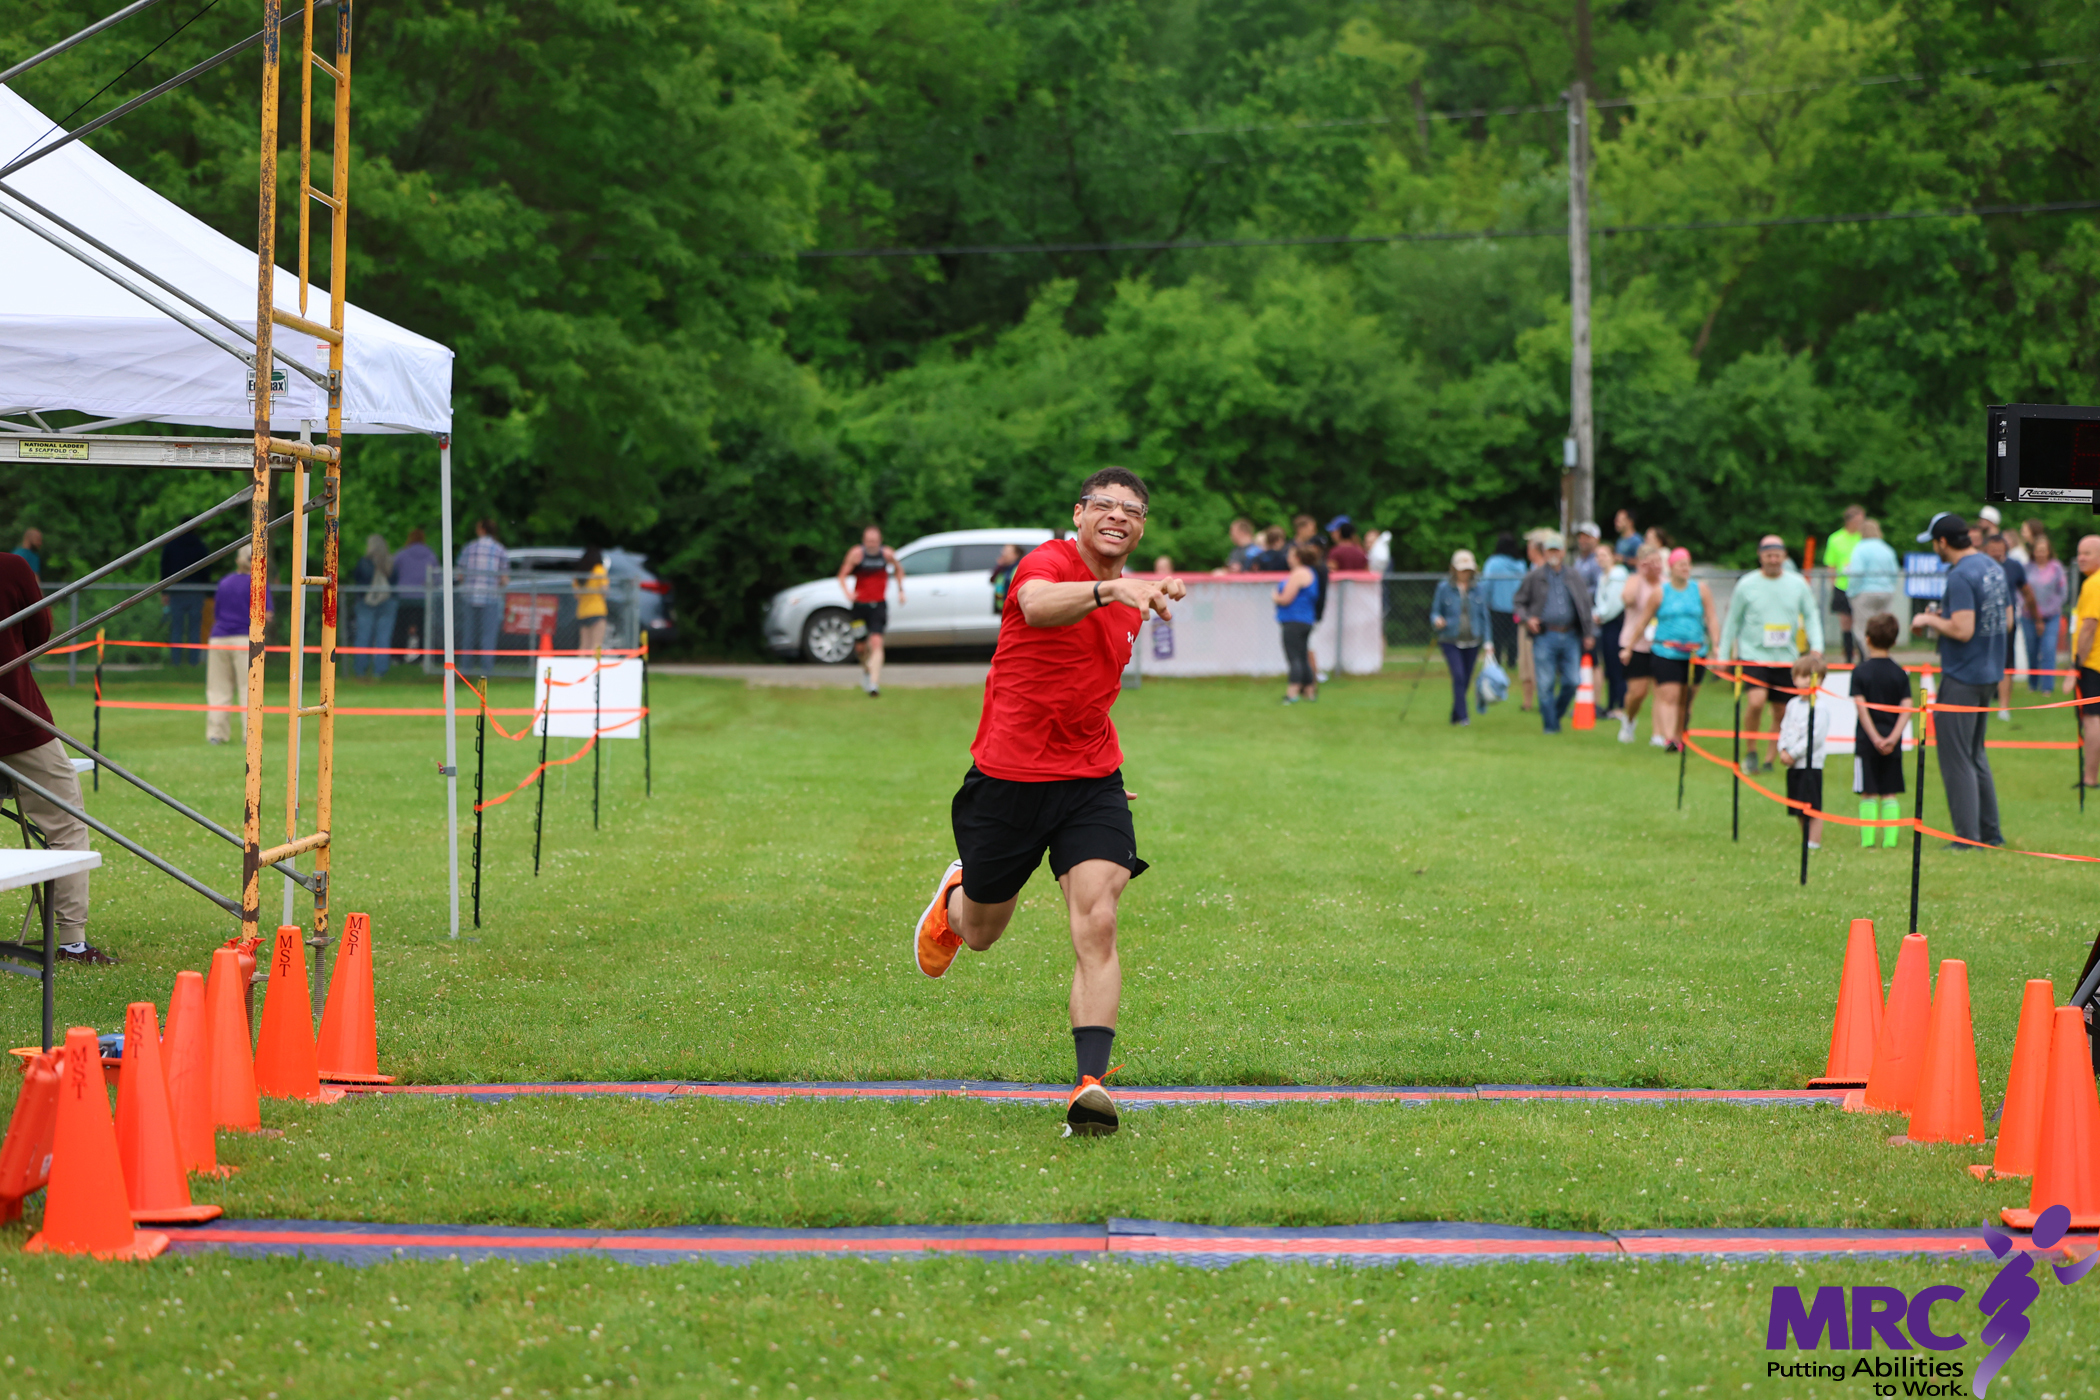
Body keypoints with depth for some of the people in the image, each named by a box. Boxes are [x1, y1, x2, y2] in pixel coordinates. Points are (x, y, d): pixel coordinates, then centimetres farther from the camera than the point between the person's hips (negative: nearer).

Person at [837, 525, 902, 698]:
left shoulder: (887, 554, -2)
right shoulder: (856, 553, -9)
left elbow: (898, 569, 19)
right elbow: (842, 575, -7)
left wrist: (900, 590, 11)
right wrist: (847, 592, -25)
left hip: (879, 605, 0)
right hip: (860, 604, 0)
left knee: (876, 643, -17)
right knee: (860, 647, 8)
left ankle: (874, 684, -22)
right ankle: (866, 669, 42)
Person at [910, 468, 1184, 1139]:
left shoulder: (1131, 603, 11)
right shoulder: (1049, 561, -13)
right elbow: (1038, 606, -40)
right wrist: (1108, 590, -57)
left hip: (1090, 780, 4)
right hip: (1008, 776, -4)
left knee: (1096, 926, -17)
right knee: (981, 933, 14)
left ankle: (1091, 1084, -21)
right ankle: (956, 896, 52)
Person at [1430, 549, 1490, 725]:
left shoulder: (1479, 590, 6)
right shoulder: (1444, 588, -1)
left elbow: (1484, 616, 9)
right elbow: (1435, 611, 4)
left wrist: (1488, 641, 3)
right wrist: (1437, 620, -20)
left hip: (1472, 642, 3)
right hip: (1450, 640, -3)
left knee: (1466, 680, 7)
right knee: (1458, 676, -17)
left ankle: (1455, 715, 23)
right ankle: (1463, 716, -16)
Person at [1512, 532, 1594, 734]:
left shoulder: (1575, 578, 11)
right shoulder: (1534, 577, 5)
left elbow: (1585, 607, 15)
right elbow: (1520, 602, 11)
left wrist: (1588, 634, 9)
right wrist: (1527, 618, -9)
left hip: (1570, 636, 2)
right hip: (1545, 636, -2)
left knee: (1572, 681, -1)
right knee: (1546, 684, -3)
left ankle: (1557, 713, 22)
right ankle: (1550, 724, 6)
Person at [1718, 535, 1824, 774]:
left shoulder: (1798, 584, 5)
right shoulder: (1747, 584, 0)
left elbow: (1811, 616, 10)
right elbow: (1732, 622, 8)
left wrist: (1816, 646, -6)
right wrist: (1723, 655, 9)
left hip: (1786, 657, 3)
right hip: (1752, 654, -3)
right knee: (1756, 701, -22)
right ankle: (1750, 752, -3)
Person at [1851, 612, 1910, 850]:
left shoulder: (1860, 672, -5)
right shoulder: (1900, 674, 3)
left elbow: (1861, 707, -11)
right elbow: (1906, 708, -5)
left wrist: (1875, 738, -11)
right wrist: (1893, 737, -9)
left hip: (1867, 740, -2)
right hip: (1892, 743, 2)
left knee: (1869, 794, 2)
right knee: (1891, 794, 7)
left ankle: (1867, 839, 1)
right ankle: (1890, 839, 2)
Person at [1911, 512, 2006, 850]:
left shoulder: (1960, 576, -19)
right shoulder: (1994, 568, 9)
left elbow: (1962, 631, -26)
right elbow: (2007, 617, 17)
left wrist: (1930, 620, -8)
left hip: (1962, 678, -9)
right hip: (1990, 673, 9)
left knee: (1956, 758, -2)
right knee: (1975, 753, 19)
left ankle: (1967, 838, -2)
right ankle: (1990, 832, 22)